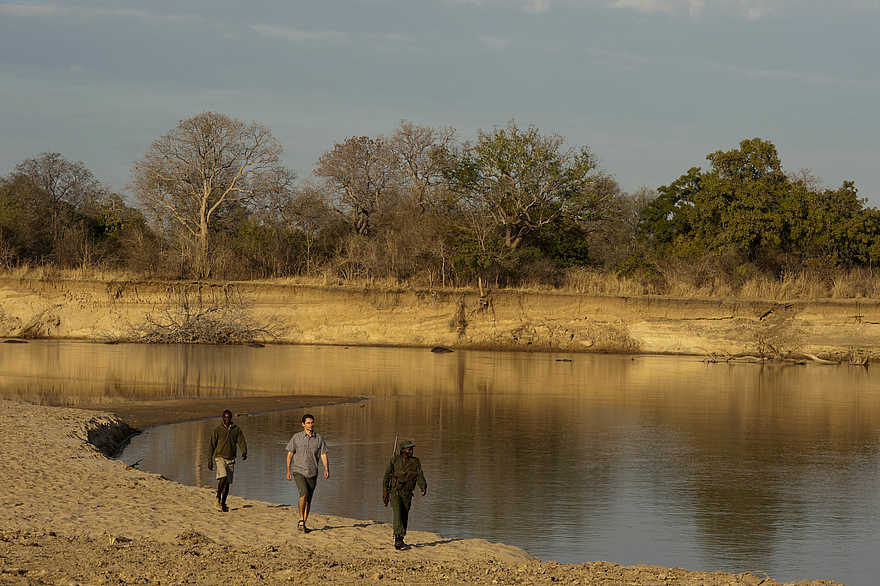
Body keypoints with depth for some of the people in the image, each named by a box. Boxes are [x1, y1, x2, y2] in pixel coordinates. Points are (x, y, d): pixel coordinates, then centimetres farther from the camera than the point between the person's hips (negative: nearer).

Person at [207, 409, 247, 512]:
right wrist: (210, 460, 1)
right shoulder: (217, 430, 1)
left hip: (231, 459, 3)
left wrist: (244, 452, -21)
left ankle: (223, 503, 13)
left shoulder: (236, 429, 7)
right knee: (223, 477, -24)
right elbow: (212, 446, 3)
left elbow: (241, 442, 0)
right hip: (220, 457, -3)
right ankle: (218, 498, -8)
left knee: (227, 482, 3)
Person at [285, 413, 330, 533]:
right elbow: (290, 454, 4)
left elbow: (323, 455, -1)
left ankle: (303, 524, 16)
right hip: (299, 472, -3)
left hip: (312, 473, 3)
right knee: (304, 494, -22)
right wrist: (288, 471, 0)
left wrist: (327, 470, -15)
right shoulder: (297, 437, -1)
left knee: (308, 500, 6)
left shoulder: (319, 439, 3)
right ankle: (301, 520, -12)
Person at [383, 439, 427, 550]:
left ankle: (398, 542, 22)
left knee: (404, 518, 8)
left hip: (407, 495, 3)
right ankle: (399, 540, -29)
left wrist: (423, 488, -29)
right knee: (398, 515, -20)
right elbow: (386, 476, 0)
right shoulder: (395, 460, -5)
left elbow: (420, 477, -10)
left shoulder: (415, 462, 0)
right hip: (395, 492, -3)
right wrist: (385, 492, -5)